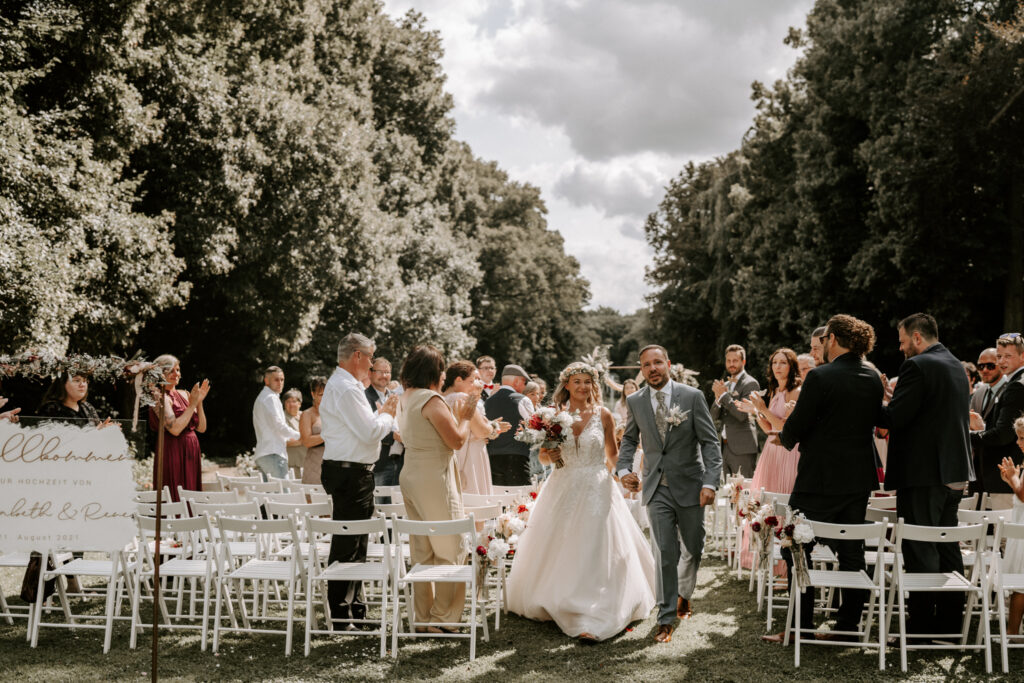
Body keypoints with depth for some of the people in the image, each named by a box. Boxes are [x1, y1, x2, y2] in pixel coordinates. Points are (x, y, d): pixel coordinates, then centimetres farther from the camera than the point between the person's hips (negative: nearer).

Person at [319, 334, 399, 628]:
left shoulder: (341, 384, 19)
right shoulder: (345, 388, -16)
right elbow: (369, 432, -20)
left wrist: (381, 414, 11)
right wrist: (388, 415, -3)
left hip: (352, 473, 11)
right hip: (350, 473, -11)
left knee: (355, 543, 16)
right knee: (346, 545, -7)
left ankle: (355, 608, 24)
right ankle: (340, 615, -2)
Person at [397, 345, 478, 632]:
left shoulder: (406, 398, 12)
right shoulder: (431, 400, -17)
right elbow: (457, 440, -17)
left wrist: (458, 411, 17)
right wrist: (466, 415, -1)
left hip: (410, 477, 9)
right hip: (434, 479, -9)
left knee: (421, 550, 14)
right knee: (451, 550, 1)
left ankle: (423, 617, 21)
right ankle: (443, 618, 5)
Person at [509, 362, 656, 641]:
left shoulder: (603, 414, 0)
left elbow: (612, 454, 12)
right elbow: (543, 456, 9)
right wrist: (550, 456, -9)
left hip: (596, 490, -2)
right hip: (563, 490, 2)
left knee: (594, 552, -7)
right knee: (558, 550, 8)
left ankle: (591, 620, -7)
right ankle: (554, 604, 28)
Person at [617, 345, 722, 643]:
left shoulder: (692, 396, -6)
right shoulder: (635, 402, 2)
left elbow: (710, 442, -7)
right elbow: (629, 439, 16)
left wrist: (710, 482, -17)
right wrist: (623, 468, -2)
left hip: (689, 485, 0)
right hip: (657, 488, 1)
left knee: (693, 548, 14)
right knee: (665, 553, -4)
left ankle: (684, 593, 42)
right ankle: (667, 617, 4)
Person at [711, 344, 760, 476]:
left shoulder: (750, 384, -7)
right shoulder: (725, 385, 16)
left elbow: (742, 414, -18)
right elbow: (714, 415, 11)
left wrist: (724, 395, -14)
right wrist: (718, 399, -9)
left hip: (742, 449, -7)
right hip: (726, 446, 7)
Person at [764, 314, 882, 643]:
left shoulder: (820, 377, -16)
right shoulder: (874, 379, 5)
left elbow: (796, 425, -15)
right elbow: (872, 422, 14)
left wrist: (785, 438, 9)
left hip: (820, 479, -7)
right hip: (859, 478, 7)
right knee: (852, 552, 13)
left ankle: (800, 626, 3)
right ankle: (848, 624, 18)